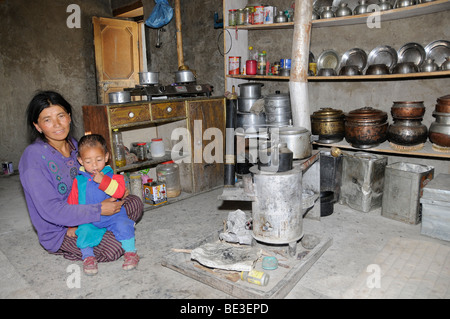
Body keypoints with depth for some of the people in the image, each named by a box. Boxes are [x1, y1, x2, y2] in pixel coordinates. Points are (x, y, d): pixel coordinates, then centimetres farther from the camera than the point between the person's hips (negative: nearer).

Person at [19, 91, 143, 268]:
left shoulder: (72, 144, 1)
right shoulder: (34, 156, -23)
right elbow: (50, 210, -27)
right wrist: (99, 210, -27)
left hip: (82, 211, 7)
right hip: (58, 230, -6)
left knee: (135, 203, -4)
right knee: (114, 249, -23)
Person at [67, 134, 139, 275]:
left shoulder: (112, 176, -1)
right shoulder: (78, 181, 5)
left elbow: (120, 191, -19)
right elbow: (72, 203, 12)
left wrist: (103, 181, -29)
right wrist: (72, 225, 11)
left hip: (113, 215, -1)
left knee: (123, 225, -26)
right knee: (84, 231, -26)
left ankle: (130, 252, -9)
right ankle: (88, 256, -8)